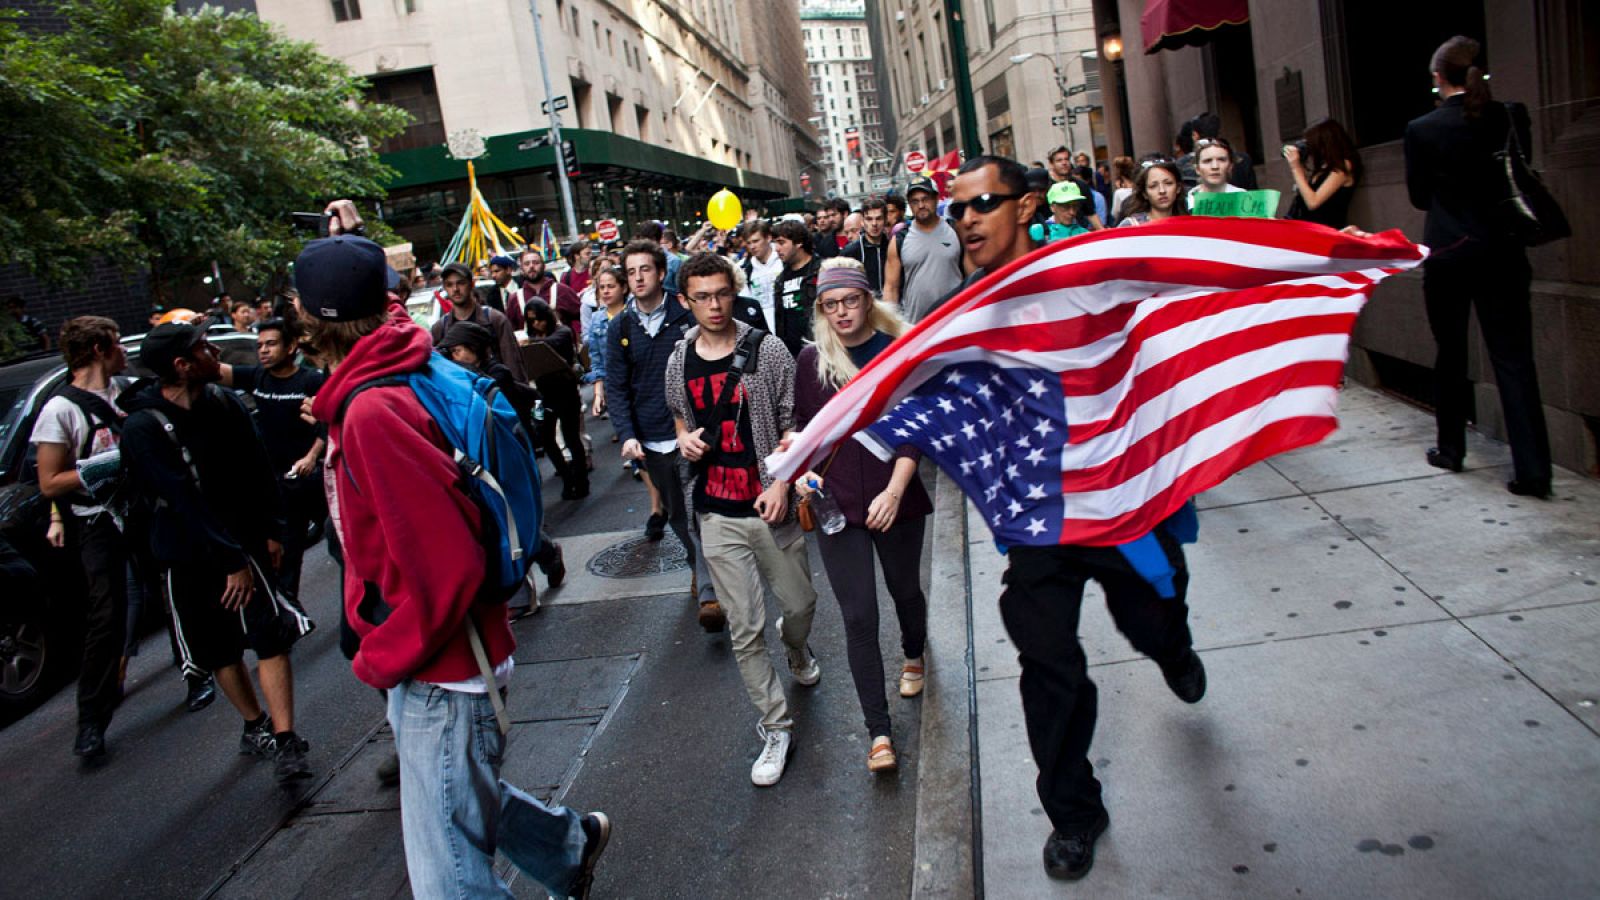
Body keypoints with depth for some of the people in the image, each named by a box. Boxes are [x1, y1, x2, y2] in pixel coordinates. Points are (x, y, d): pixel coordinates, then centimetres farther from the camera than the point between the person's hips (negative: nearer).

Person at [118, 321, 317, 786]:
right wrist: (232, 561, -22)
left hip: (242, 540, 2)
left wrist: (271, 531, 0)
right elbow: (185, 502, -21)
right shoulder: (144, 428, -18)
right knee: (220, 650, 12)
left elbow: (258, 469, 4)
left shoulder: (223, 402, -4)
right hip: (189, 555, -2)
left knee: (271, 636, -10)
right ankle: (256, 725, 30)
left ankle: (283, 740, -9)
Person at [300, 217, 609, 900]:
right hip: (428, 660, 9)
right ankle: (574, 843, 50)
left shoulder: (373, 411, -26)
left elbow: (445, 565, -28)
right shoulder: (382, 373, 1)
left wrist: (381, 658, -16)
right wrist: (350, 247, 21)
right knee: (466, 804, 28)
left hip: (439, 672, -9)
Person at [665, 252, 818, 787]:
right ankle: (775, 729, 16)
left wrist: (782, 482, -15)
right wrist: (685, 437, -1)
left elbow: (793, 423, -3)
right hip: (717, 516, 1)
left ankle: (796, 648, 52)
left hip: (769, 505, -1)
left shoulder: (767, 351, -5)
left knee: (800, 603, 14)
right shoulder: (679, 362, 5)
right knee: (744, 630, 2)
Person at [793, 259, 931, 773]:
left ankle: (913, 656, 54)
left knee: (905, 589, 20)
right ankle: (878, 731, 10)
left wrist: (895, 490, -17)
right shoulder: (812, 360, 0)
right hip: (836, 504, 0)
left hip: (895, 501, 0)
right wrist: (802, 471, -7)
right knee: (859, 617, 0)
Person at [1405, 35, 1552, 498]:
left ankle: (1450, 449, 25)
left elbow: (1419, 197, 2)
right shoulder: (1511, 117, -1)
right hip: (1503, 253, 2)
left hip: (1447, 254, -2)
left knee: (1451, 355, 14)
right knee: (1514, 358, 2)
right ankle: (1533, 468, -3)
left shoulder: (1422, 130, -8)